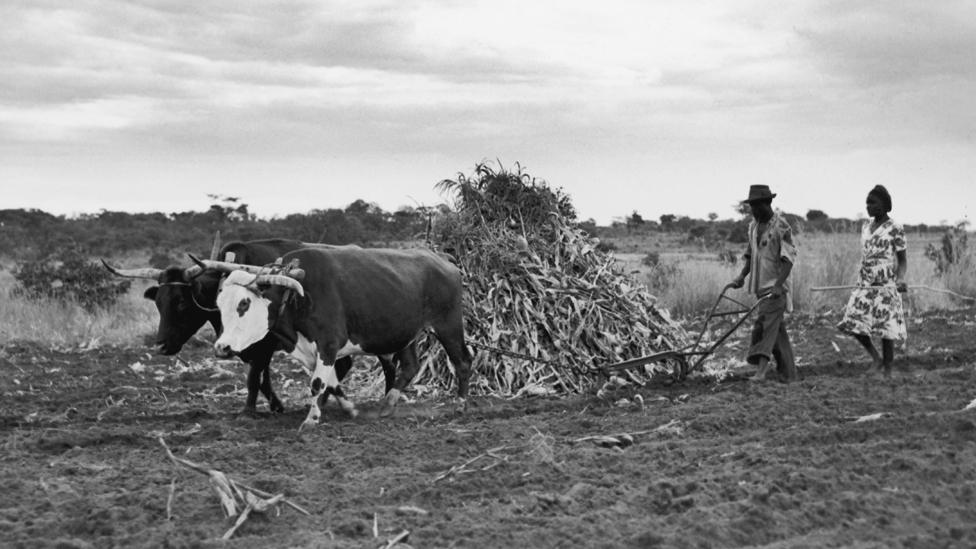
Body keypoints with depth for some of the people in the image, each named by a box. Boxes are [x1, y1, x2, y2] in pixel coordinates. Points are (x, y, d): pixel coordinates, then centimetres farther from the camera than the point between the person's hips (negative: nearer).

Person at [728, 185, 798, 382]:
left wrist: (778, 284, -27)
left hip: (776, 288, -8)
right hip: (761, 286, 8)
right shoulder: (753, 226, 12)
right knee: (777, 330, 11)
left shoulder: (781, 227, -12)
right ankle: (788, 374, 17)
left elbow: (789, 258, -17)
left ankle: (761, 370, -26)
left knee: (766, 325, -19)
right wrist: (742, 276, 7)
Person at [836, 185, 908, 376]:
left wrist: (900, 279, -21)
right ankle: (875, 357, 12)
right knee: (854, 321, -7)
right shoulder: (866, 226, 12)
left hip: (886, 286, -6)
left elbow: (903, 260, -4)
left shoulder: (894, 229, -5)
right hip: (865, 285, 6)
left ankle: (887, 368, 7)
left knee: (886, 329, -4)